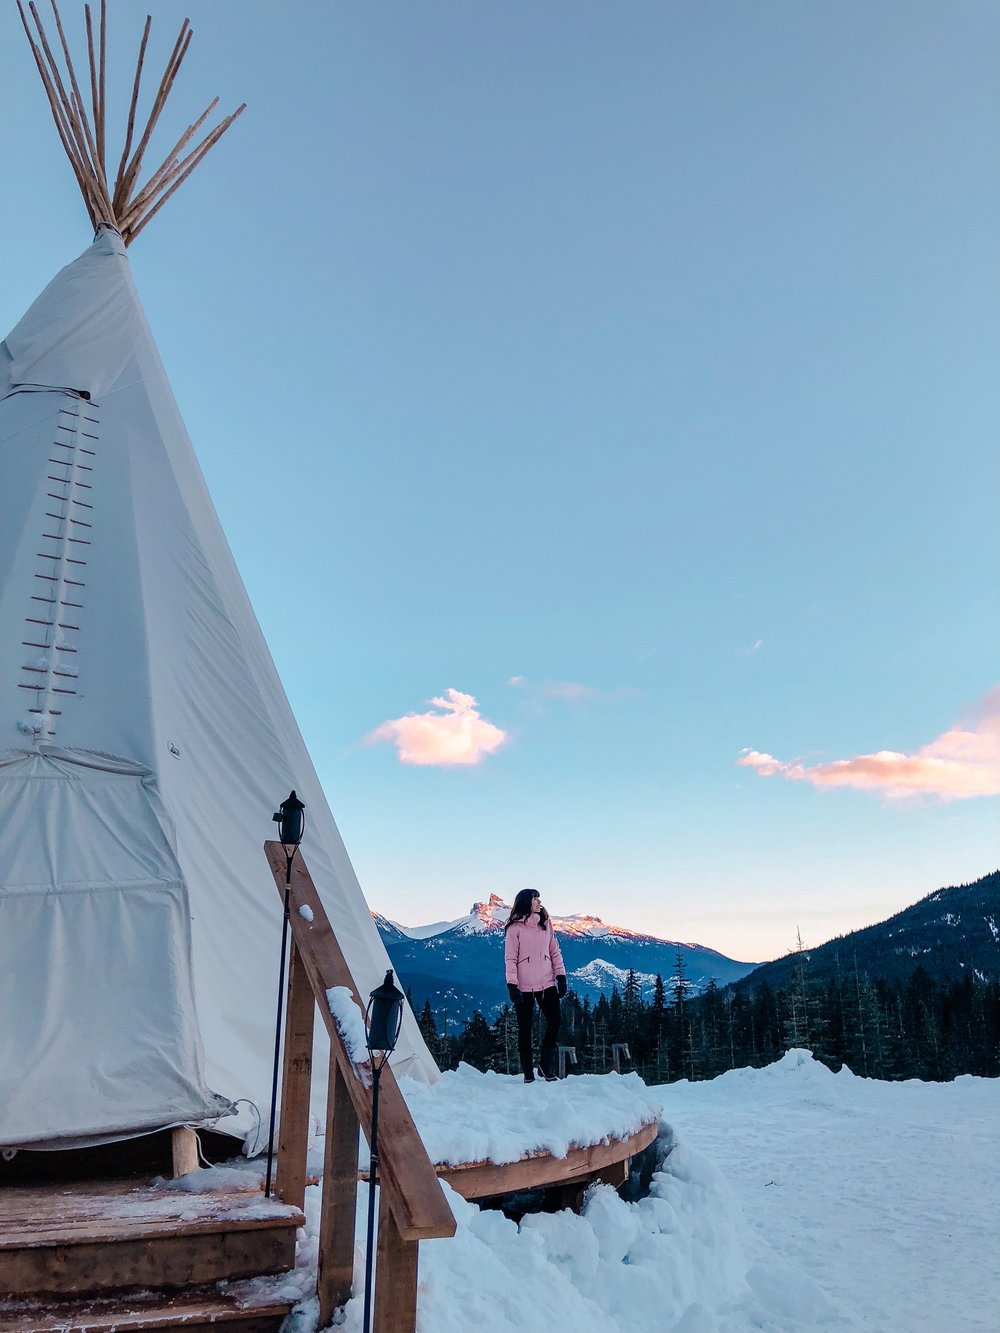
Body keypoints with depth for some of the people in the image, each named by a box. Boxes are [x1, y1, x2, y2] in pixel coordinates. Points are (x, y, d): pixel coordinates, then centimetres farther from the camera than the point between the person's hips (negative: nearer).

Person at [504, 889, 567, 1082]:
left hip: (547, 983, 4)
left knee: (554, 1021, -2)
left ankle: (546, 1066, 14)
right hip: (524, 986, -4)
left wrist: (561, 976, 4)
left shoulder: (546, 924, 10)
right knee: (525, 1028, 4)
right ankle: (528, 1073, 13)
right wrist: (512, 984, -13)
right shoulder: (515, 927, -5)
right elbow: (510, 958, -6)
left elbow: (555, 952, 12)